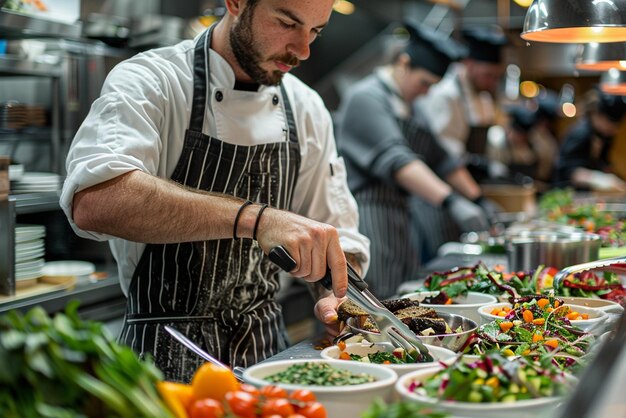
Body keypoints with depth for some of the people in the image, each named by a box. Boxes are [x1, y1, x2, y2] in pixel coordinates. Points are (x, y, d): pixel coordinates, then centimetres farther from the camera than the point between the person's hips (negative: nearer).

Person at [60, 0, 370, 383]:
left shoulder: (306, 109, 6)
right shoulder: (149, 81, -12)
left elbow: (339, 236, 11)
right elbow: (92, 202, -32)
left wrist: (337, 297, -11)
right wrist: (253, 217, -40)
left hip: (267, 351, 6)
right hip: (168, 358, -5)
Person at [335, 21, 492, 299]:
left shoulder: (411, 108, 19)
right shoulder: (365, 98, -11)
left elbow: (440, 158, 25)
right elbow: (395, 160, -25)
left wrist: (477, 199, 14)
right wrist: (451, 202, -33)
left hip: (399, 220, 9)